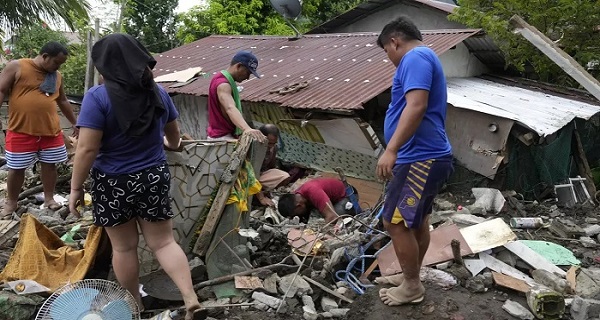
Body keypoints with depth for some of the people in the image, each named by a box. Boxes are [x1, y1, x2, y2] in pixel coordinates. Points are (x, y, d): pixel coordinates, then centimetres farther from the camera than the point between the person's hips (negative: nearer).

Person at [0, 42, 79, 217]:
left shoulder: (57, 76, 10)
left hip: (51, 130, 4)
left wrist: (75, 123, 25)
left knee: (49, 164, 9)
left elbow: (63, 101, 21)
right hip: (21, 130, -4)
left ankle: (49, 198, 23)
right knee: (17, 168, 6)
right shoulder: (16, 67, -4)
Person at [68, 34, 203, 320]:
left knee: (123, 247, 12)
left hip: (113, 183, -3)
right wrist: (171, 145, 38)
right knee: (164, 242, 11)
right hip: (154, 178, 4)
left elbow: (87, 149, -19)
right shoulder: (157, 93, 1)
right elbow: (173, 135, 15)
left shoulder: (98, 96, -15)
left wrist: (76, 188, -7)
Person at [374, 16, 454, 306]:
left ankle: (412, 287, 10)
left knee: (395, 222, -4)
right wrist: (398, 151, 36)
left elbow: (416, 106, -27)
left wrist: (391, 150, -30)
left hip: (420, 158, -11)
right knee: (417, 220, 18)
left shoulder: (415, 57, -12)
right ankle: (411, 276, 32)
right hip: (426, 156, 11)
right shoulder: (424, 58, 22)